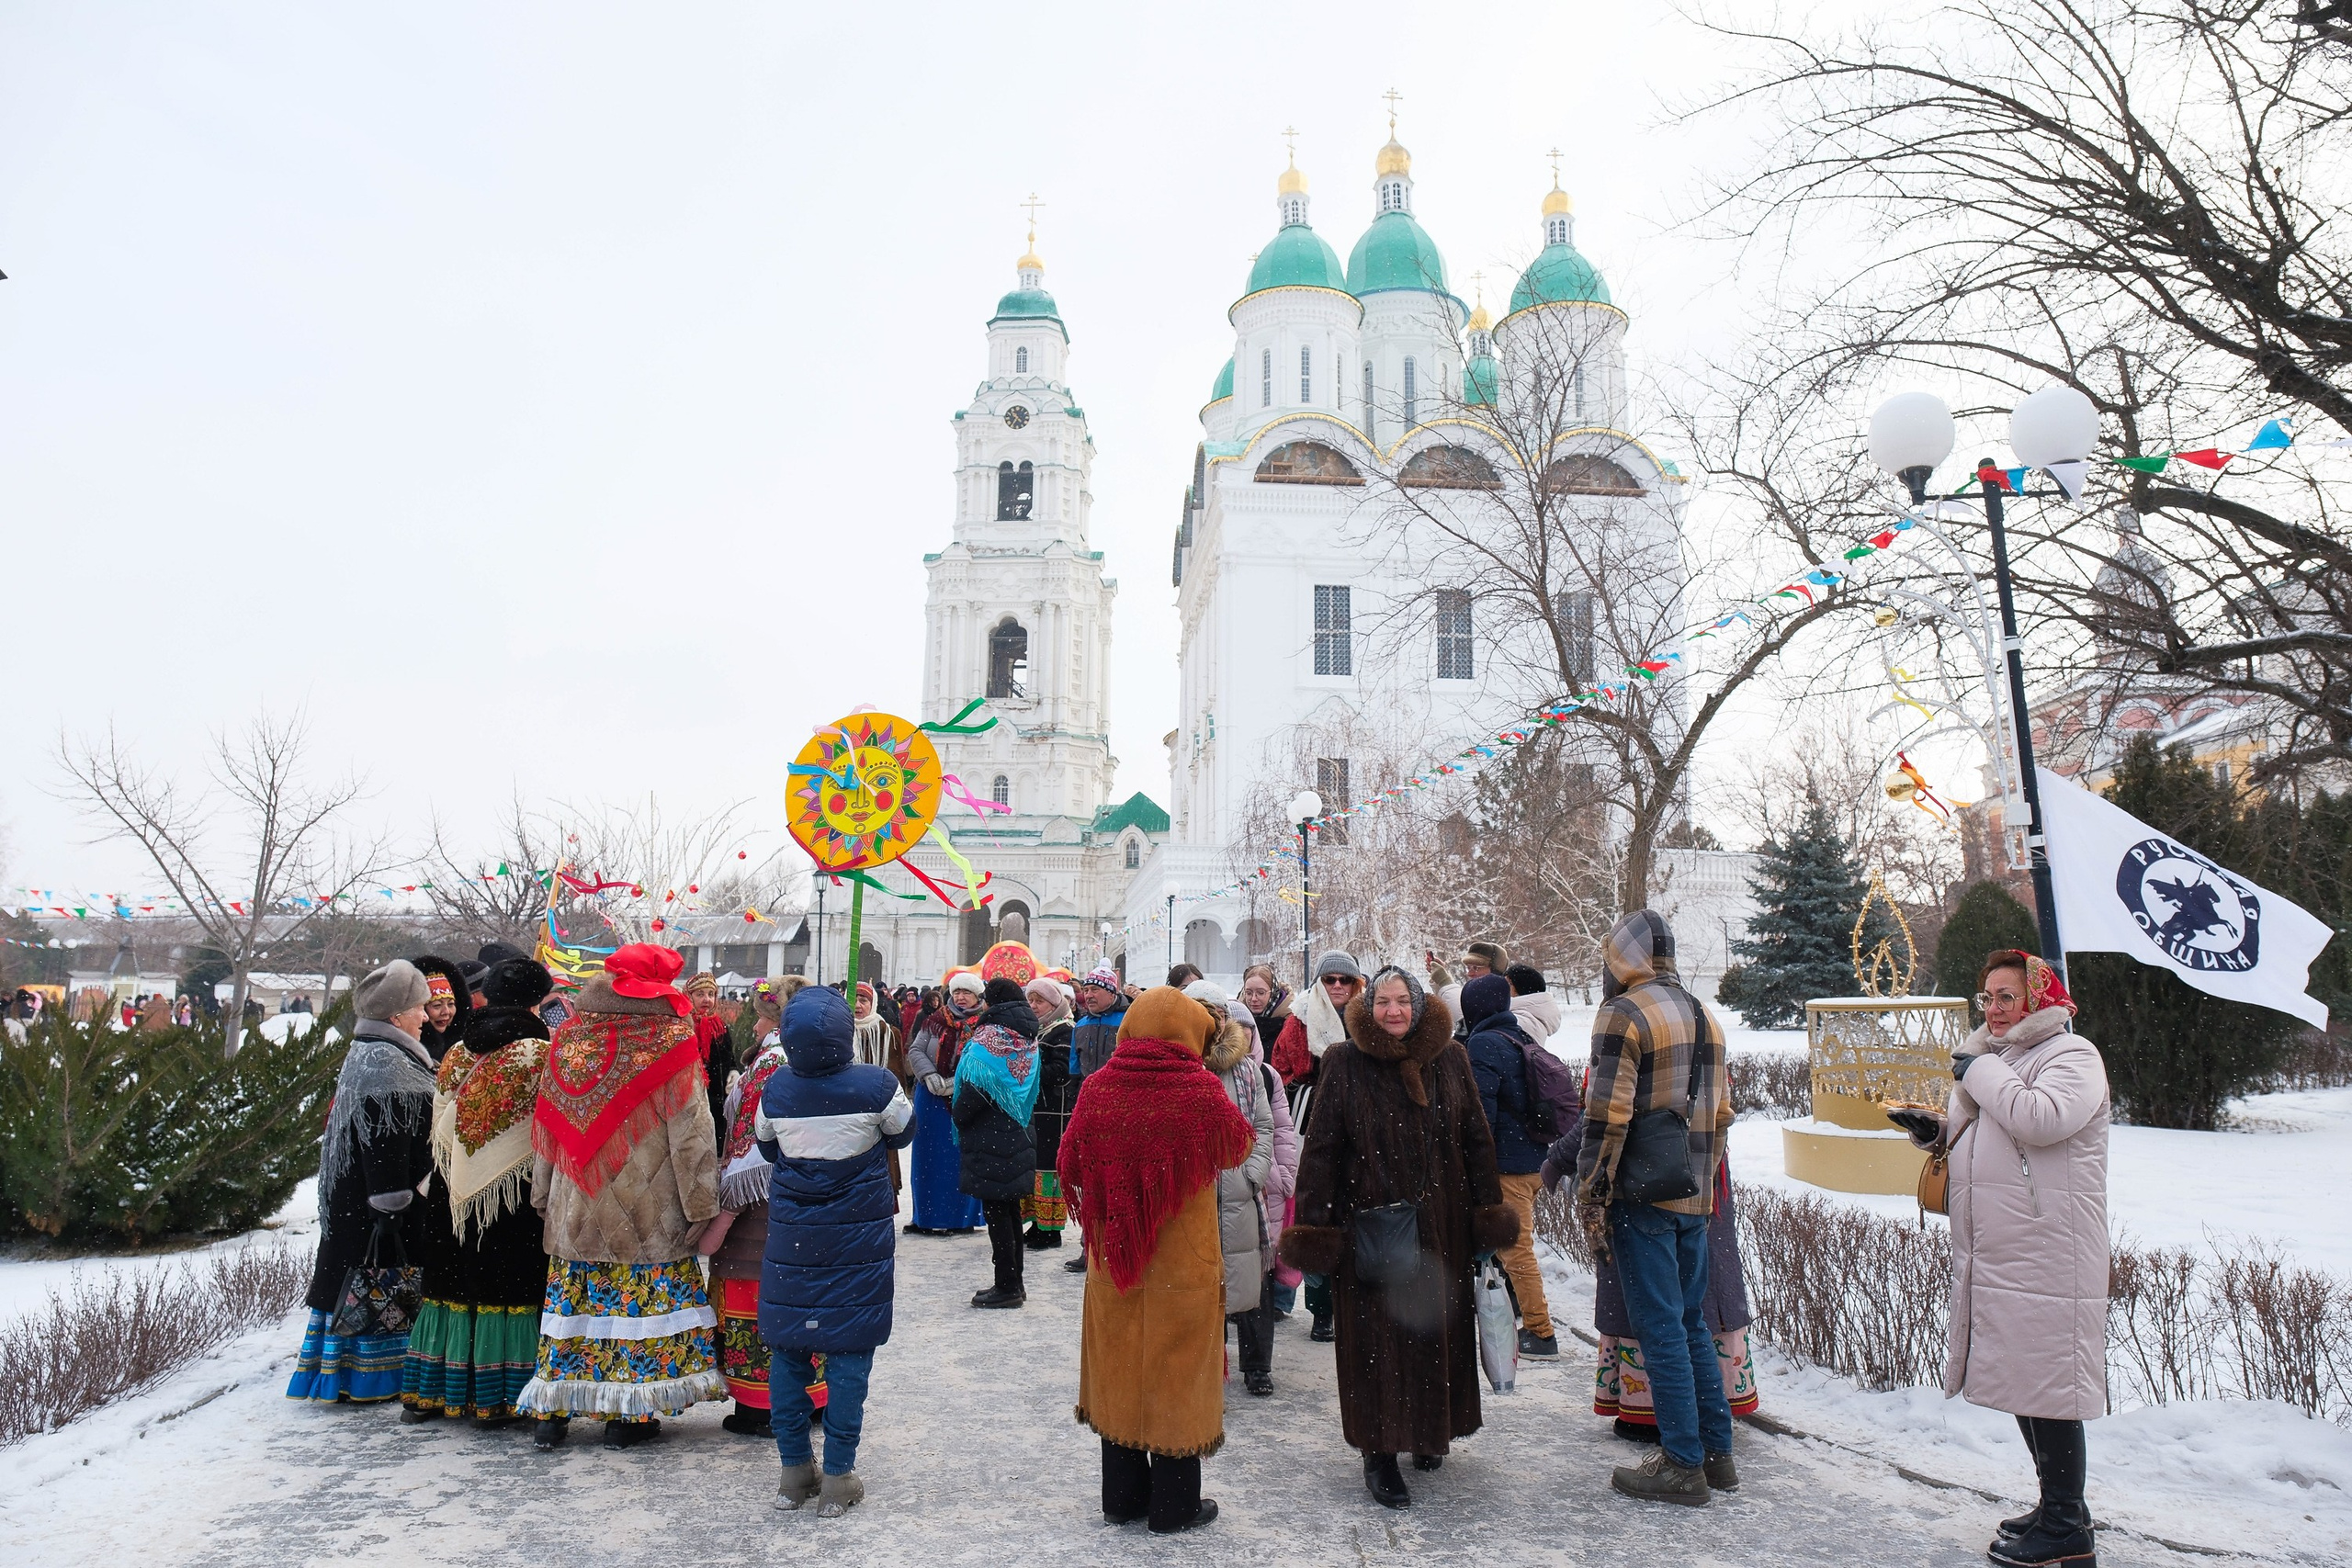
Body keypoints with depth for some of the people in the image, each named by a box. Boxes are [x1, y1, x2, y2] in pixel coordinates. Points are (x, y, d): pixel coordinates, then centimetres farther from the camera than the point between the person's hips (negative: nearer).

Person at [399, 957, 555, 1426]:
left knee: (453, 1283, 14)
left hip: (459, 1187, 5)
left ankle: (428, 1392, 23)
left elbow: (440, 1127, 13)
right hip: (515, 1188, -5)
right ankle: (495, 1399, 4)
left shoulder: (458, 1051, 7)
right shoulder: (539, 1052, -11)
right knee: (508, 1283, 1)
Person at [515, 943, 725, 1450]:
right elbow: (690, 1133, -11)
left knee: (572, 1303, 12)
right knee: (639, 1303, 5)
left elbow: (546, 1125, 9)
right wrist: (700, 1204, -5)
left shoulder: (569, 1035, 3)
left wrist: (544, 1195, 18)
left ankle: (552, 1412, 18)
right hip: (649, 1212, -4)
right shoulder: (670, 1039, -10)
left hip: (574, 1210, 4)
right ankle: (628, 1414, 10)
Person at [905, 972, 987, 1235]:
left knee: (962, 1159, 2)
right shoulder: (935, 1022, 6)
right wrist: (930, 1076, -11)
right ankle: (927, 1216, 19)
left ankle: (961, 1217, 13)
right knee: (930, 1157, 10)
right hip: (932, 1100, 3)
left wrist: (957, 1082, -19)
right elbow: (915, 1051, 5)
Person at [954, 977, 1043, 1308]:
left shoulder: (989, 1036, -14)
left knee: (995, 1210, -3)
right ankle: (1014, 1283, 21)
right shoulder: (1028, 1039, 10)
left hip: (989, 1138, -8)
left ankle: (1006, 1286, 0)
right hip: (1017, 1134, 8)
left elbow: (976, 1085, -18)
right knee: (1011, 1209, 14)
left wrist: (959, 1115, -3)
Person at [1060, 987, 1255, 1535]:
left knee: (1120, 1371, 17)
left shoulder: (1098, 1088, -9)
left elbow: (1071, 1166, 3)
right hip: (1184, 1263, -3)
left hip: (1113, 1261, 3)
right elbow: (1240, 1145, 1)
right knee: (1176, 1373, 10)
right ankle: (1175, 1506, 22)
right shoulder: (1200, 1092, -17)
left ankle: (1122, 1496, 29)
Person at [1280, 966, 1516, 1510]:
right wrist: (1313, 1228, -9)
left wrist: (1487, 1215, 7)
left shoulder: (1450, 1059, 3)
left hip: (1441, 1227, 3)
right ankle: (1379, 1453, 13)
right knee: (1376, 1339, 1)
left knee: (1438, 1328, 14)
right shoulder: (1346, 1065, -6)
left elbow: (1476, 1140, 9)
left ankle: (1430, 1432, 35)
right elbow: (1321, 1149, -6)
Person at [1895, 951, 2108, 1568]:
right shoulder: (1993, 1055, 18)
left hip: (2046, 1254, -9)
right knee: (2019, 1377, 15)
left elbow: (2040, 1119, -27)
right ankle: (2058, 1504, 28)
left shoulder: (2072, 1055, -8)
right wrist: (1937, 1129, 8)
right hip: (1995, 1251, 9)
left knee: (2045, 1379, -4)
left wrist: (1981, 1072, -15)